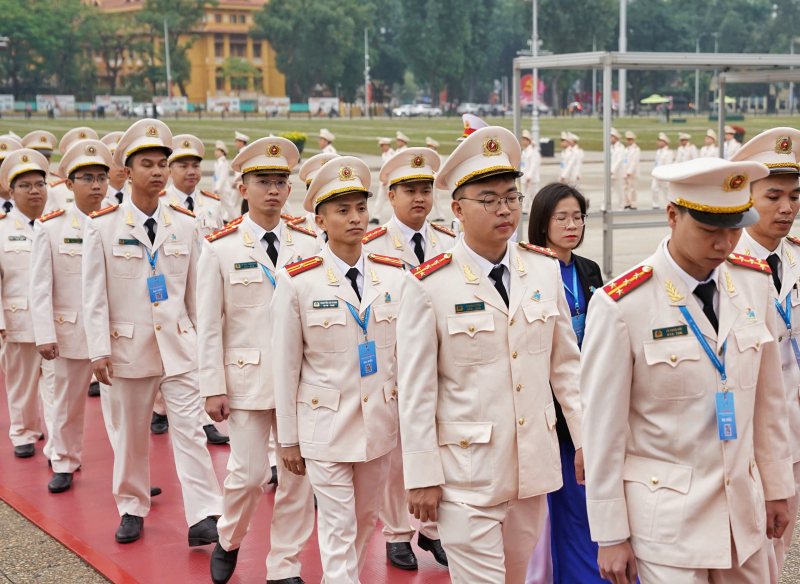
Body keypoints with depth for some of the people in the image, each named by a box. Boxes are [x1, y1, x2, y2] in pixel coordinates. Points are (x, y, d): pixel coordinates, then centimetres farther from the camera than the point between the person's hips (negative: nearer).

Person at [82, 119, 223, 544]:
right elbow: (94, 293, -3)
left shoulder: (185, 224, 5)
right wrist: (98, 349, -8)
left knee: (190, 429, -5)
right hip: (129, 345, -1)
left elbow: (196, 288, 9)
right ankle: (132, 510, 26)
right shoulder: (102, 226, -3)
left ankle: (202, 519, -5)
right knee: (131, 433, 10)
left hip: (179, 344, 1)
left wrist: (205, 338, 9)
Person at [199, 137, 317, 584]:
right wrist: (213, 388, -5)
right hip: (247, 377, -2)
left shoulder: (309, 244, 5)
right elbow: (209, 325, -2)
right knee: (249, 474, 0)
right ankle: (229, 541, 29)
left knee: (298, 474, 4)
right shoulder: (221, 248, -1)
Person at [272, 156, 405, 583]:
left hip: (379, 421, 4)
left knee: (366, 519, 18)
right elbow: (286, 365, -4)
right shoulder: (298, 282, -9)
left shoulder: (393, 275, 0)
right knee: (338, 530, 0)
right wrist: (288, 438, -3)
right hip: (325, 424, -4)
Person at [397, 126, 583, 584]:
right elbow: (416, 390, -8)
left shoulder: (546, 269, 3)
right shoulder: (428, 286, -10)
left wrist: (585, 438, 8)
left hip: (533, 466, 5)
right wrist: (422, 477, -8)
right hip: (466, 470, -4)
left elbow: (567, 363, 10)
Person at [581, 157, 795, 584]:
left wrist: (776, 487, 14)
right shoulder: (621, 306, -16)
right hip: (667, 516, -5)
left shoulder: (754, 281, 1)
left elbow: (769, 396, 11)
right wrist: (610, 536, -8)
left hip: (743, 507, 5)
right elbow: (603, 429, -11)